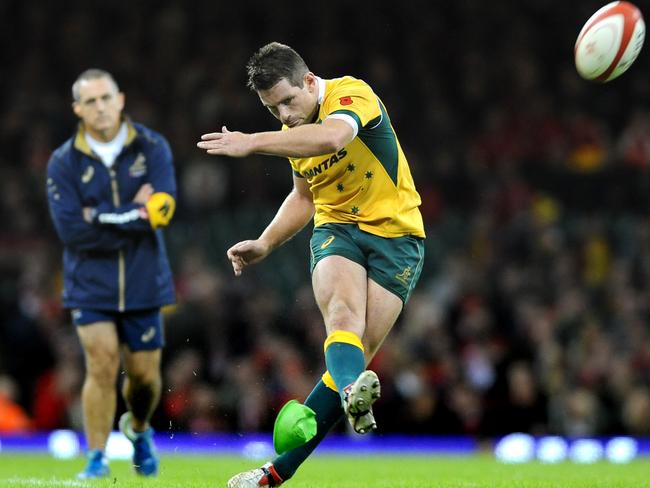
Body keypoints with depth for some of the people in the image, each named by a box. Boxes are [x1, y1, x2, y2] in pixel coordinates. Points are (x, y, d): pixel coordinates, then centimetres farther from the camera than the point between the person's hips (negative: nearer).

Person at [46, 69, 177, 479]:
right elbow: (71, 229, -15)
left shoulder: (152, 148, -2)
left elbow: (163, 209, -15)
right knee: (102, 365, -13)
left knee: (145, 374, 6)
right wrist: (136, 216, -16)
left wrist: (103, 217, -17)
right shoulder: (64, 163, -4)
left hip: (144, 284, 1)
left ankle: (138, 429, 37)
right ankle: (97, 457, -3)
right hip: (91, 285, -1)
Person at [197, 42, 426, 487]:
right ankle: (353, 393, -61)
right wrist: (265, 243, 14)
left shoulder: (353, 95, -15)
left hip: (395, 236, -5)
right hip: (336, 229, 5)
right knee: (343, 311, -30)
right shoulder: (294, 131, 10)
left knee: (357, 355, -12)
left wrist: (253, 143, -41)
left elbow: (331, 137, -39)